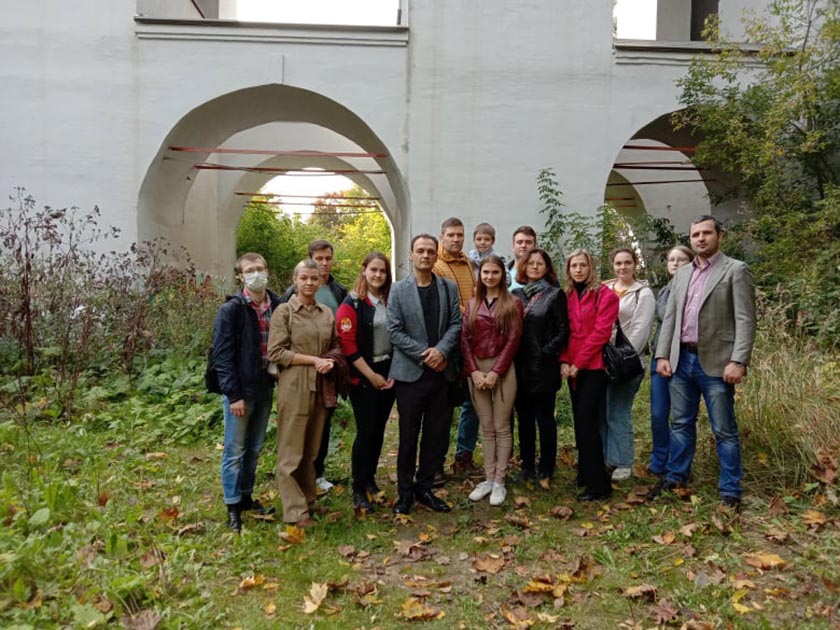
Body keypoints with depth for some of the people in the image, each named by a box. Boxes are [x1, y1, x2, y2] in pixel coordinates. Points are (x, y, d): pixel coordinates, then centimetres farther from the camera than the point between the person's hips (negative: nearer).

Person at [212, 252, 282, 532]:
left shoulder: (278, 306, 2)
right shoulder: (231, 310, -10)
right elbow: (222, 355, -12)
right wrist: (233, 394, -16)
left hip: (265, 388, 5)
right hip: (240, 390, -5)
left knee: (254, 448, 17)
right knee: (235, 450, 5)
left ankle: (246, 496, 32)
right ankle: (233, 507, 18)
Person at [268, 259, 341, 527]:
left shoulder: (327, 313, 9)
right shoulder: (284, 311, -5)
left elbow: (335, 345, 17)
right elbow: (276, 352, -10)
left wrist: (330, 361, -5)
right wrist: (313, 360, -15)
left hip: (321, 387, 5)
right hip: (294, 387, -5)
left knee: (312, 450, 14)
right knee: (291, 451, 2)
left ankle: (308, 499, 28)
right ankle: (295, 511, 10)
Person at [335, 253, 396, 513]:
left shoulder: (390, 302, 9)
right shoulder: (352, 305, -8)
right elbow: (348, 345, -13)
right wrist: (371, 376, -13)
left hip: (388, 374, 5)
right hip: (364, 377, -5)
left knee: (378, 430, 11)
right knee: (366, 431, -3)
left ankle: (370, 479, 27)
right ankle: (358, 489, 10)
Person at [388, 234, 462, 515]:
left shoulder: (449, 288, 7)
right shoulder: (398, 290, -1)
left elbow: (456, 324, 2)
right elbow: (395, 332, -6)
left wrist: (441, 350, -14)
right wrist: (425, 355, -12)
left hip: (442, 372, 3)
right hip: (410, 373, -3)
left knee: (437, 435, 9)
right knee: (408, 435, 6)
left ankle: (424, 488, 25)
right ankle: (405, 492, 21)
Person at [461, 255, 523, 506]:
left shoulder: (512, 304, 0)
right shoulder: (472, 304, 10)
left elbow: (513, 340, -6)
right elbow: (465, 339, 5)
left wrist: (495, 372, -12)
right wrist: (474, 372, -6)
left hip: (503, 369, -3)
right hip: (476, 370, 3)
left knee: (501, 427, 2)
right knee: (486, 427, 10)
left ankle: (499, 482, 10)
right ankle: (488, 478, 18)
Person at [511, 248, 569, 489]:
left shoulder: (555, 295, 0)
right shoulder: (516, 294, 10)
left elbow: (563, 331, -4)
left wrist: (545, 352, -11)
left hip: (544, 368, -4)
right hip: (520, 367, 4)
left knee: (545, 419, 3)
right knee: (524, 419, 12)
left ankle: (546, 471, 15)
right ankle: (527, 466, 24)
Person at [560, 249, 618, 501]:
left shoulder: (605, 295, -6)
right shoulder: (568, 296, 12)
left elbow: (601, 332, -13)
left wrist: (578, 363, -13)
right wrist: (564, 361, -3)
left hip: (593, 366, -6)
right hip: (573, 367, 6)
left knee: (586, 422, -9)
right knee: (581, 421, 11)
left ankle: (599, 483, -1)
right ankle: (585, 473, 23)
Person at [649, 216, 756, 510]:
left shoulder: (736, 270, -3)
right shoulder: (682, 274, 14)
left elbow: (745, 320, -10)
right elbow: (669, 318, 13)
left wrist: (738, 361, -18)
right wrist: (663, 355, 4)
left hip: (715, 363, -5)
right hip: (681, 360, 5)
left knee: (724, 431, 3)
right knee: (681, 424, 15)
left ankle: (730, 491, 15)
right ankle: (675, 477, 28)